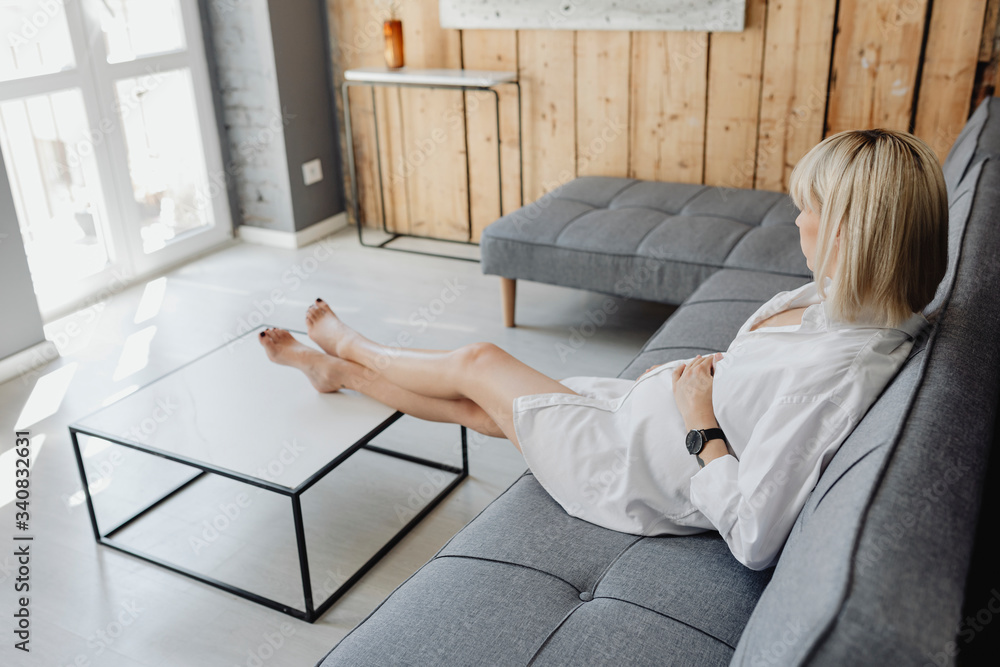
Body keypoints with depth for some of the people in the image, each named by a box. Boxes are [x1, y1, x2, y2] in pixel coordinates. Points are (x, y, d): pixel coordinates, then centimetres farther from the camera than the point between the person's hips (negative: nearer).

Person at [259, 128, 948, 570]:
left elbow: (754, 541, -33)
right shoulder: (860, 310, -6)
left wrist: (702, 424, -23)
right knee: (479, 403, 17)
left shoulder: (835, 375, -36)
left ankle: (347, 347, 39)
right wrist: (721, 368, -2)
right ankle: (339, 368, 41)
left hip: (631, 469, -8)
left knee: (477, 363, 9)